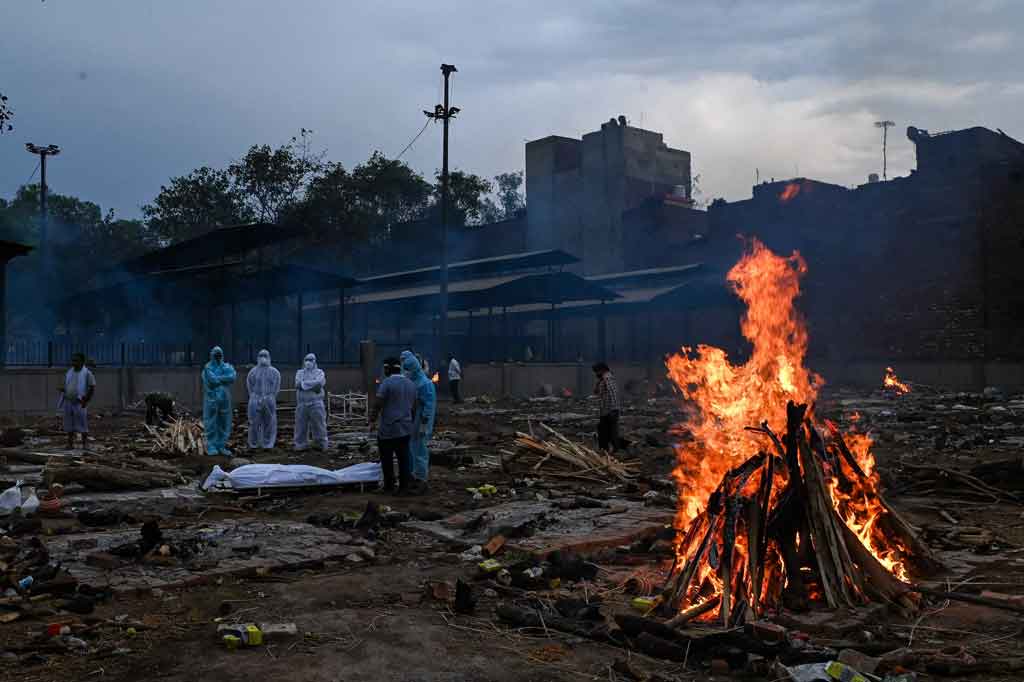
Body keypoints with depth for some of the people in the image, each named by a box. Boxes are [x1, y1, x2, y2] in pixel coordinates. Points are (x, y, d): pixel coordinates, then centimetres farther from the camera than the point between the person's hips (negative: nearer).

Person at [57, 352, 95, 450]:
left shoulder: (87, 373, -7)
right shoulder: (69, 372, 10)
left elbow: (92, 388, -9)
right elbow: (66, 386, 18)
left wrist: (86, 401, -15)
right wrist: (62, 389, -5)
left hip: (80, 404, -5)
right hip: (68, 402, 5)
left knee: (83, 425, -2)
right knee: (69, 425, 6)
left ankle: (84, 445, 5)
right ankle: (70, 444, 12)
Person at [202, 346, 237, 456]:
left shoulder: (227, 367, 8)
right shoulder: (208, 368, -4)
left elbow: (232, 377, -13)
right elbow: (212, 380, -21)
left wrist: (218, 378, -16)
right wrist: (224, 378, -10)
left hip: (224, 400, 4)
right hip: (211, 400, -4)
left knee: (224, 424, 7)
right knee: (211, 425, -2)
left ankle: (221, 446, 15)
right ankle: (211, 447, 4)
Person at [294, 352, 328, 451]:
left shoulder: (319, 372, 5)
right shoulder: (299, 373, 11)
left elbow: (319, 383, -16)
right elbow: (298, 384, -8)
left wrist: (304, 384, -12)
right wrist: (313, 386, -14)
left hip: (316, 404, -2)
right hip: (302, 404, 2)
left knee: (318, 425, 0)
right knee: (301, 425, 2)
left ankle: (321, 445, 7)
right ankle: (301, 445, 10)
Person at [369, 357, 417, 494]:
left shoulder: (387, 383, -12)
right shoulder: (410, 384, 10)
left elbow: (378, 404, -15)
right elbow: (413, 406, 17)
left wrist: (372, 421, -5)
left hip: (388, 429, -6)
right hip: (406, 429, 6)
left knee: (387, 459, 6)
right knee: (403, 458, 9)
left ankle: (389, 486, 12)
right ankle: (404, 487, 12)